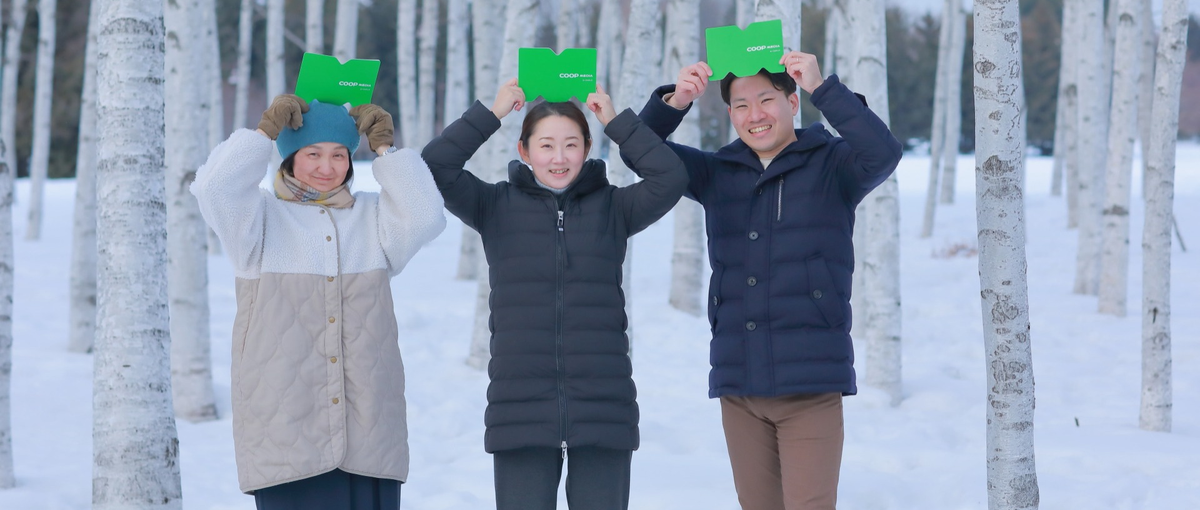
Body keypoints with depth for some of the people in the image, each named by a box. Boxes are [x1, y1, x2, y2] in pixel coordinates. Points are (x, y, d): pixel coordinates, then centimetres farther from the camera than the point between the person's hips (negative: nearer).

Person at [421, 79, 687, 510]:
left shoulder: (612, 208, 6)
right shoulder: (497, 206, 6)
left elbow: (670, 179, -9)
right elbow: (435, 168, -6)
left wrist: (617, 122, -7)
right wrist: (491, 114, -7)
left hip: (602, 412, 0)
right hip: (521, 411, 0)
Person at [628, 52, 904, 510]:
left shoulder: (831, 166, 1)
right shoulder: (717, 174, 12)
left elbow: (883, 154, -19)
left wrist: (821, 87, -25)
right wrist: (674, 102, -14)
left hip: (811, 384, -4)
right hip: (738, 386, 4)